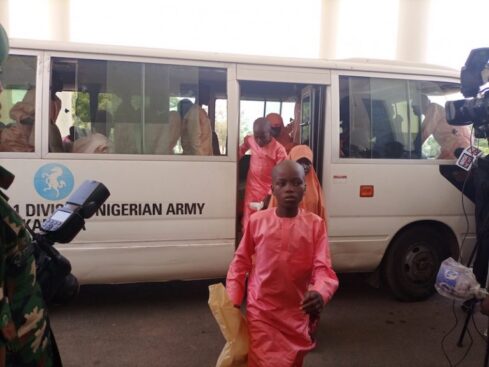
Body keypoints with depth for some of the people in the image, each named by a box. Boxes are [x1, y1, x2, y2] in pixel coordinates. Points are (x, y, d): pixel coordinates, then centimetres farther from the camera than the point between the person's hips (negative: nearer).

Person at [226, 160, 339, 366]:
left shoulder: (315, 224, -7)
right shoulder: (257, 221, -6)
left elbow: (323, 269, -12)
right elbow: (240, 263, 3)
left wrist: (320, 293, -33)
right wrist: (233, 301, -3)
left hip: (297, 315, 2)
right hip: (260, 313, -1)